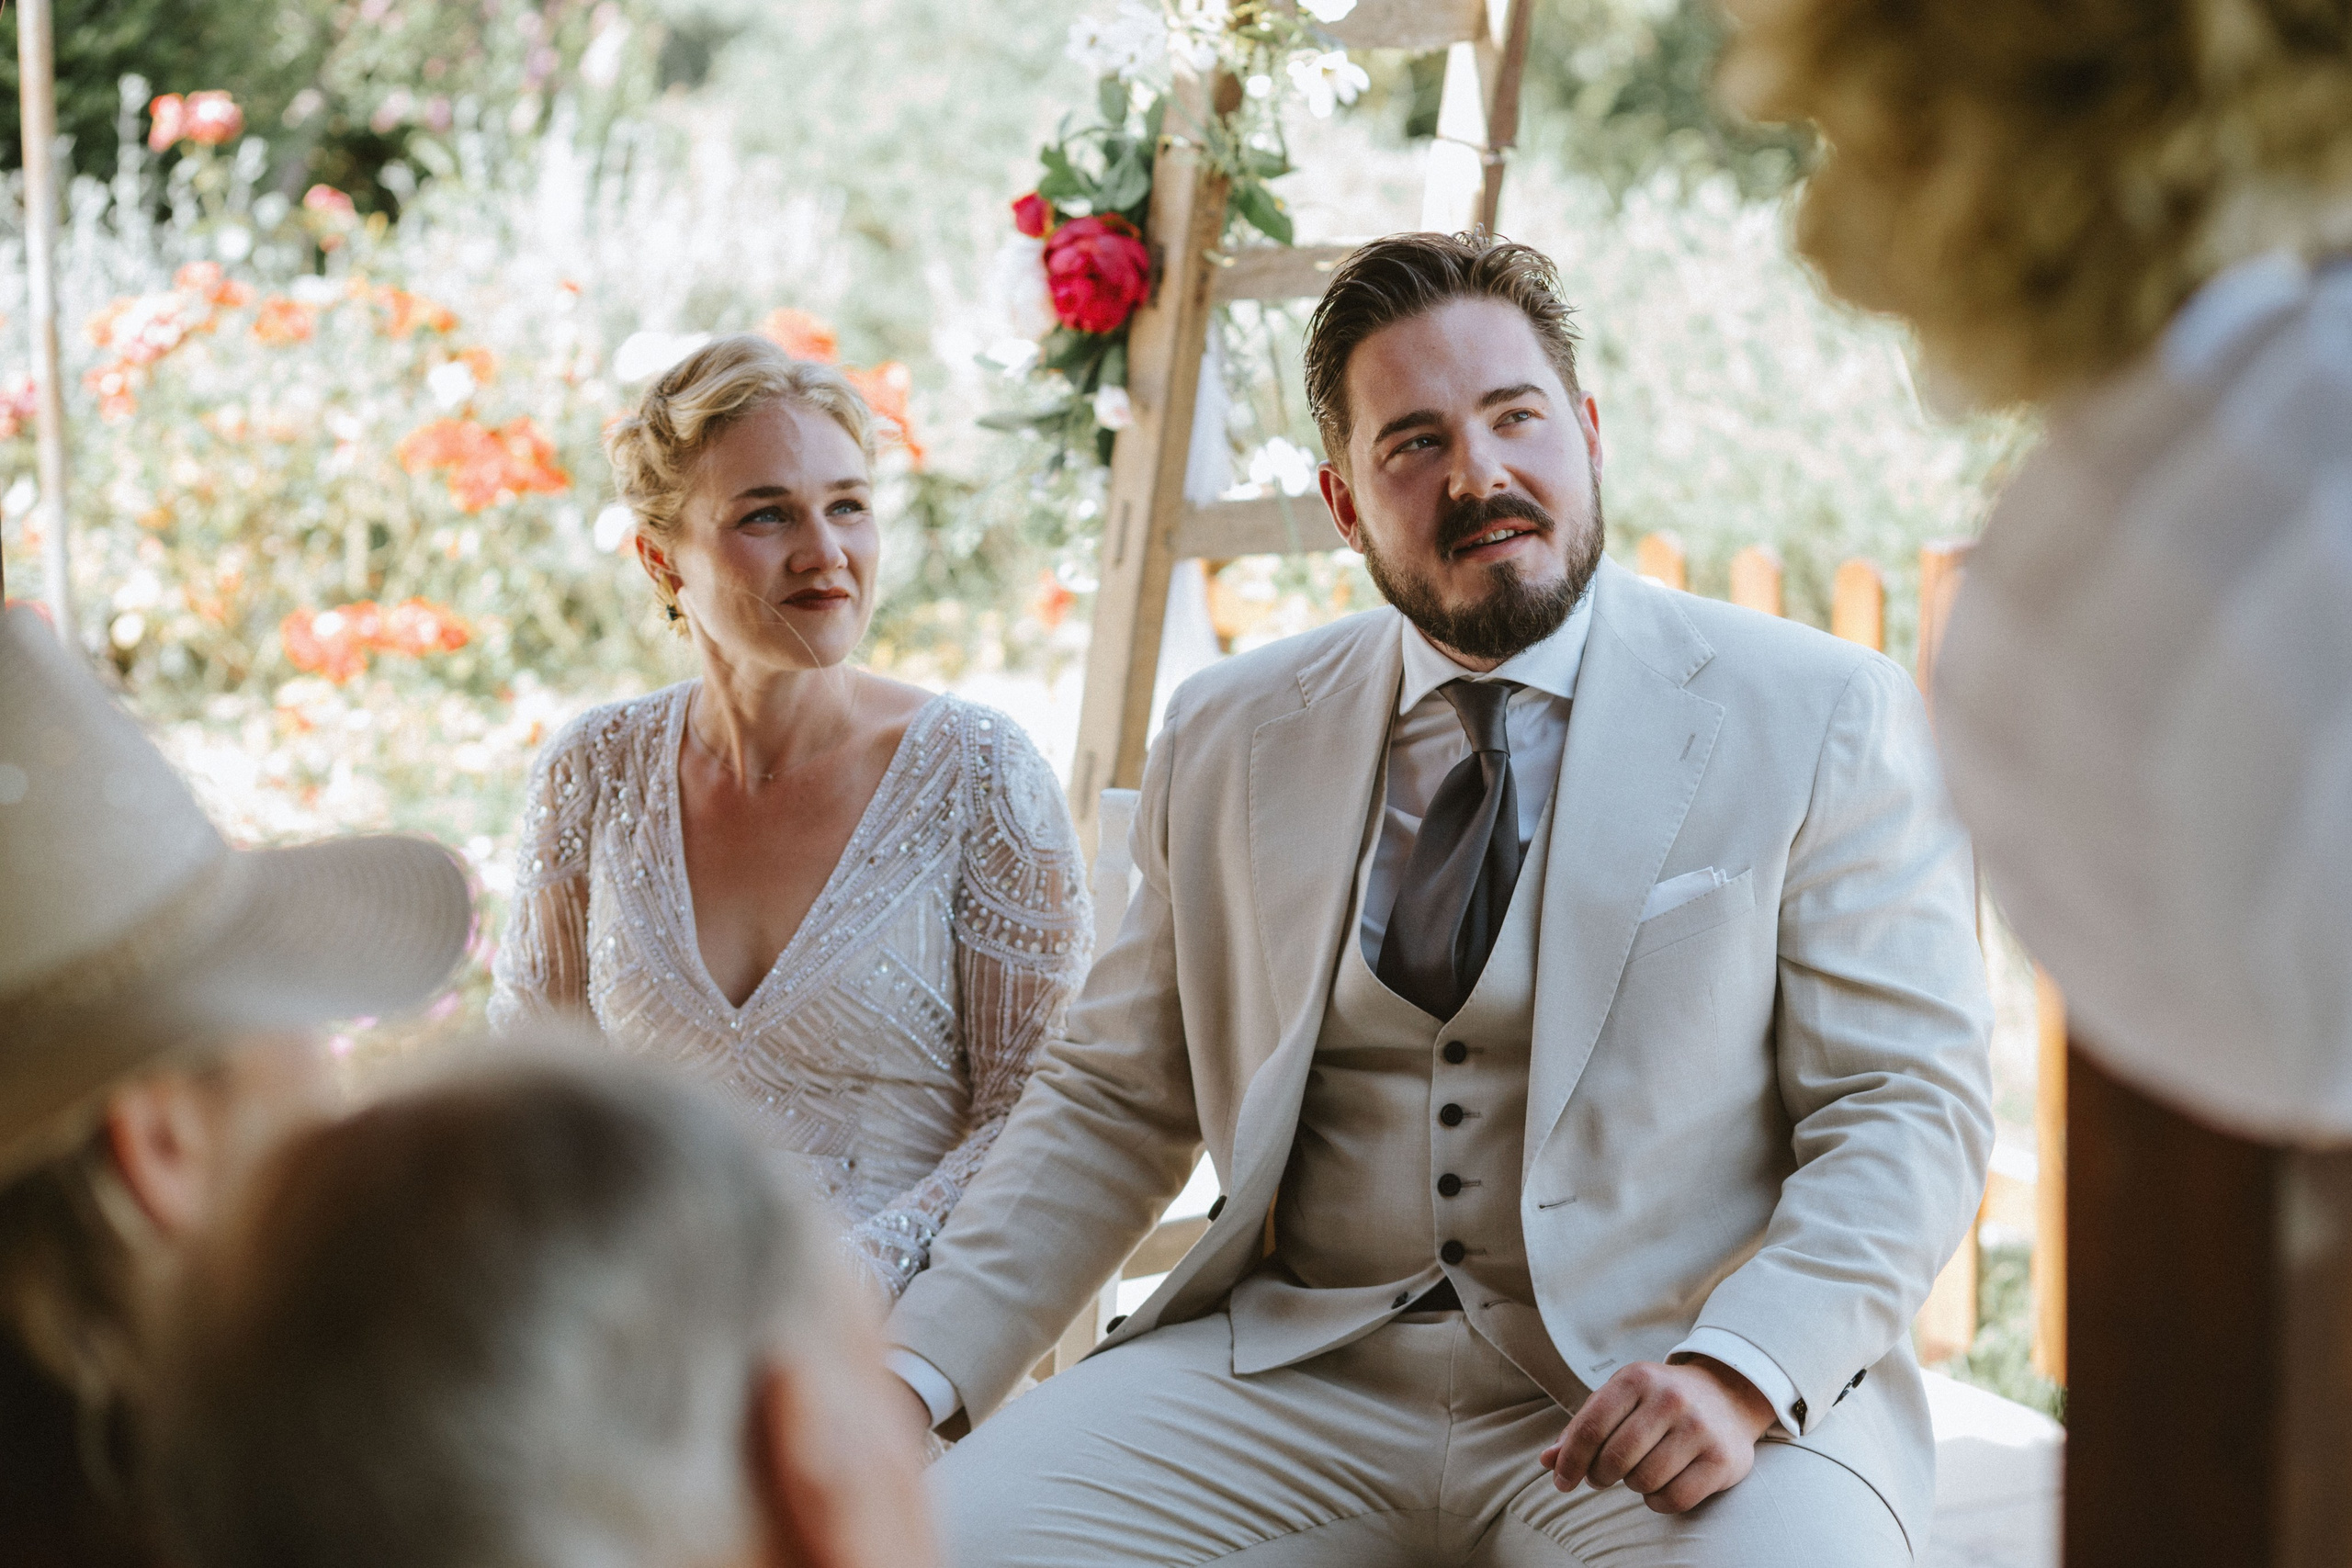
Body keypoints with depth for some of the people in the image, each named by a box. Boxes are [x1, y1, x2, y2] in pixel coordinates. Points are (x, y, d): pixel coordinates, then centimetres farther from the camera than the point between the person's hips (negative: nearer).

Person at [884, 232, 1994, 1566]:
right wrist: (919, 1376, 0)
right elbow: (1115, 1106, 14)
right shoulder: (1230, 740, 11)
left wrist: (1741, 1370, -21)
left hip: (1647, 1391, -2)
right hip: (1296, 1374, 3)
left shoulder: (1823, 721, 0)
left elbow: (1910, 1111, -3)